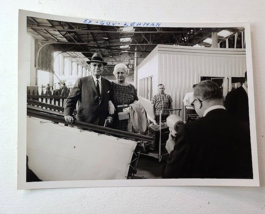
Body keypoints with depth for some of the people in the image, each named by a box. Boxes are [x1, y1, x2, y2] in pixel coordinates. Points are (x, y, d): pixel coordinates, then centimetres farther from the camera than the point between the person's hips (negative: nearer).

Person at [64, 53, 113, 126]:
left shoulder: (108, 84, 8)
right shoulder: (81, 81, -1)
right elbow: (71, 99, -3)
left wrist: (110, 115, -1)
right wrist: (67, 114, -18)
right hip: (84, 122, -2)